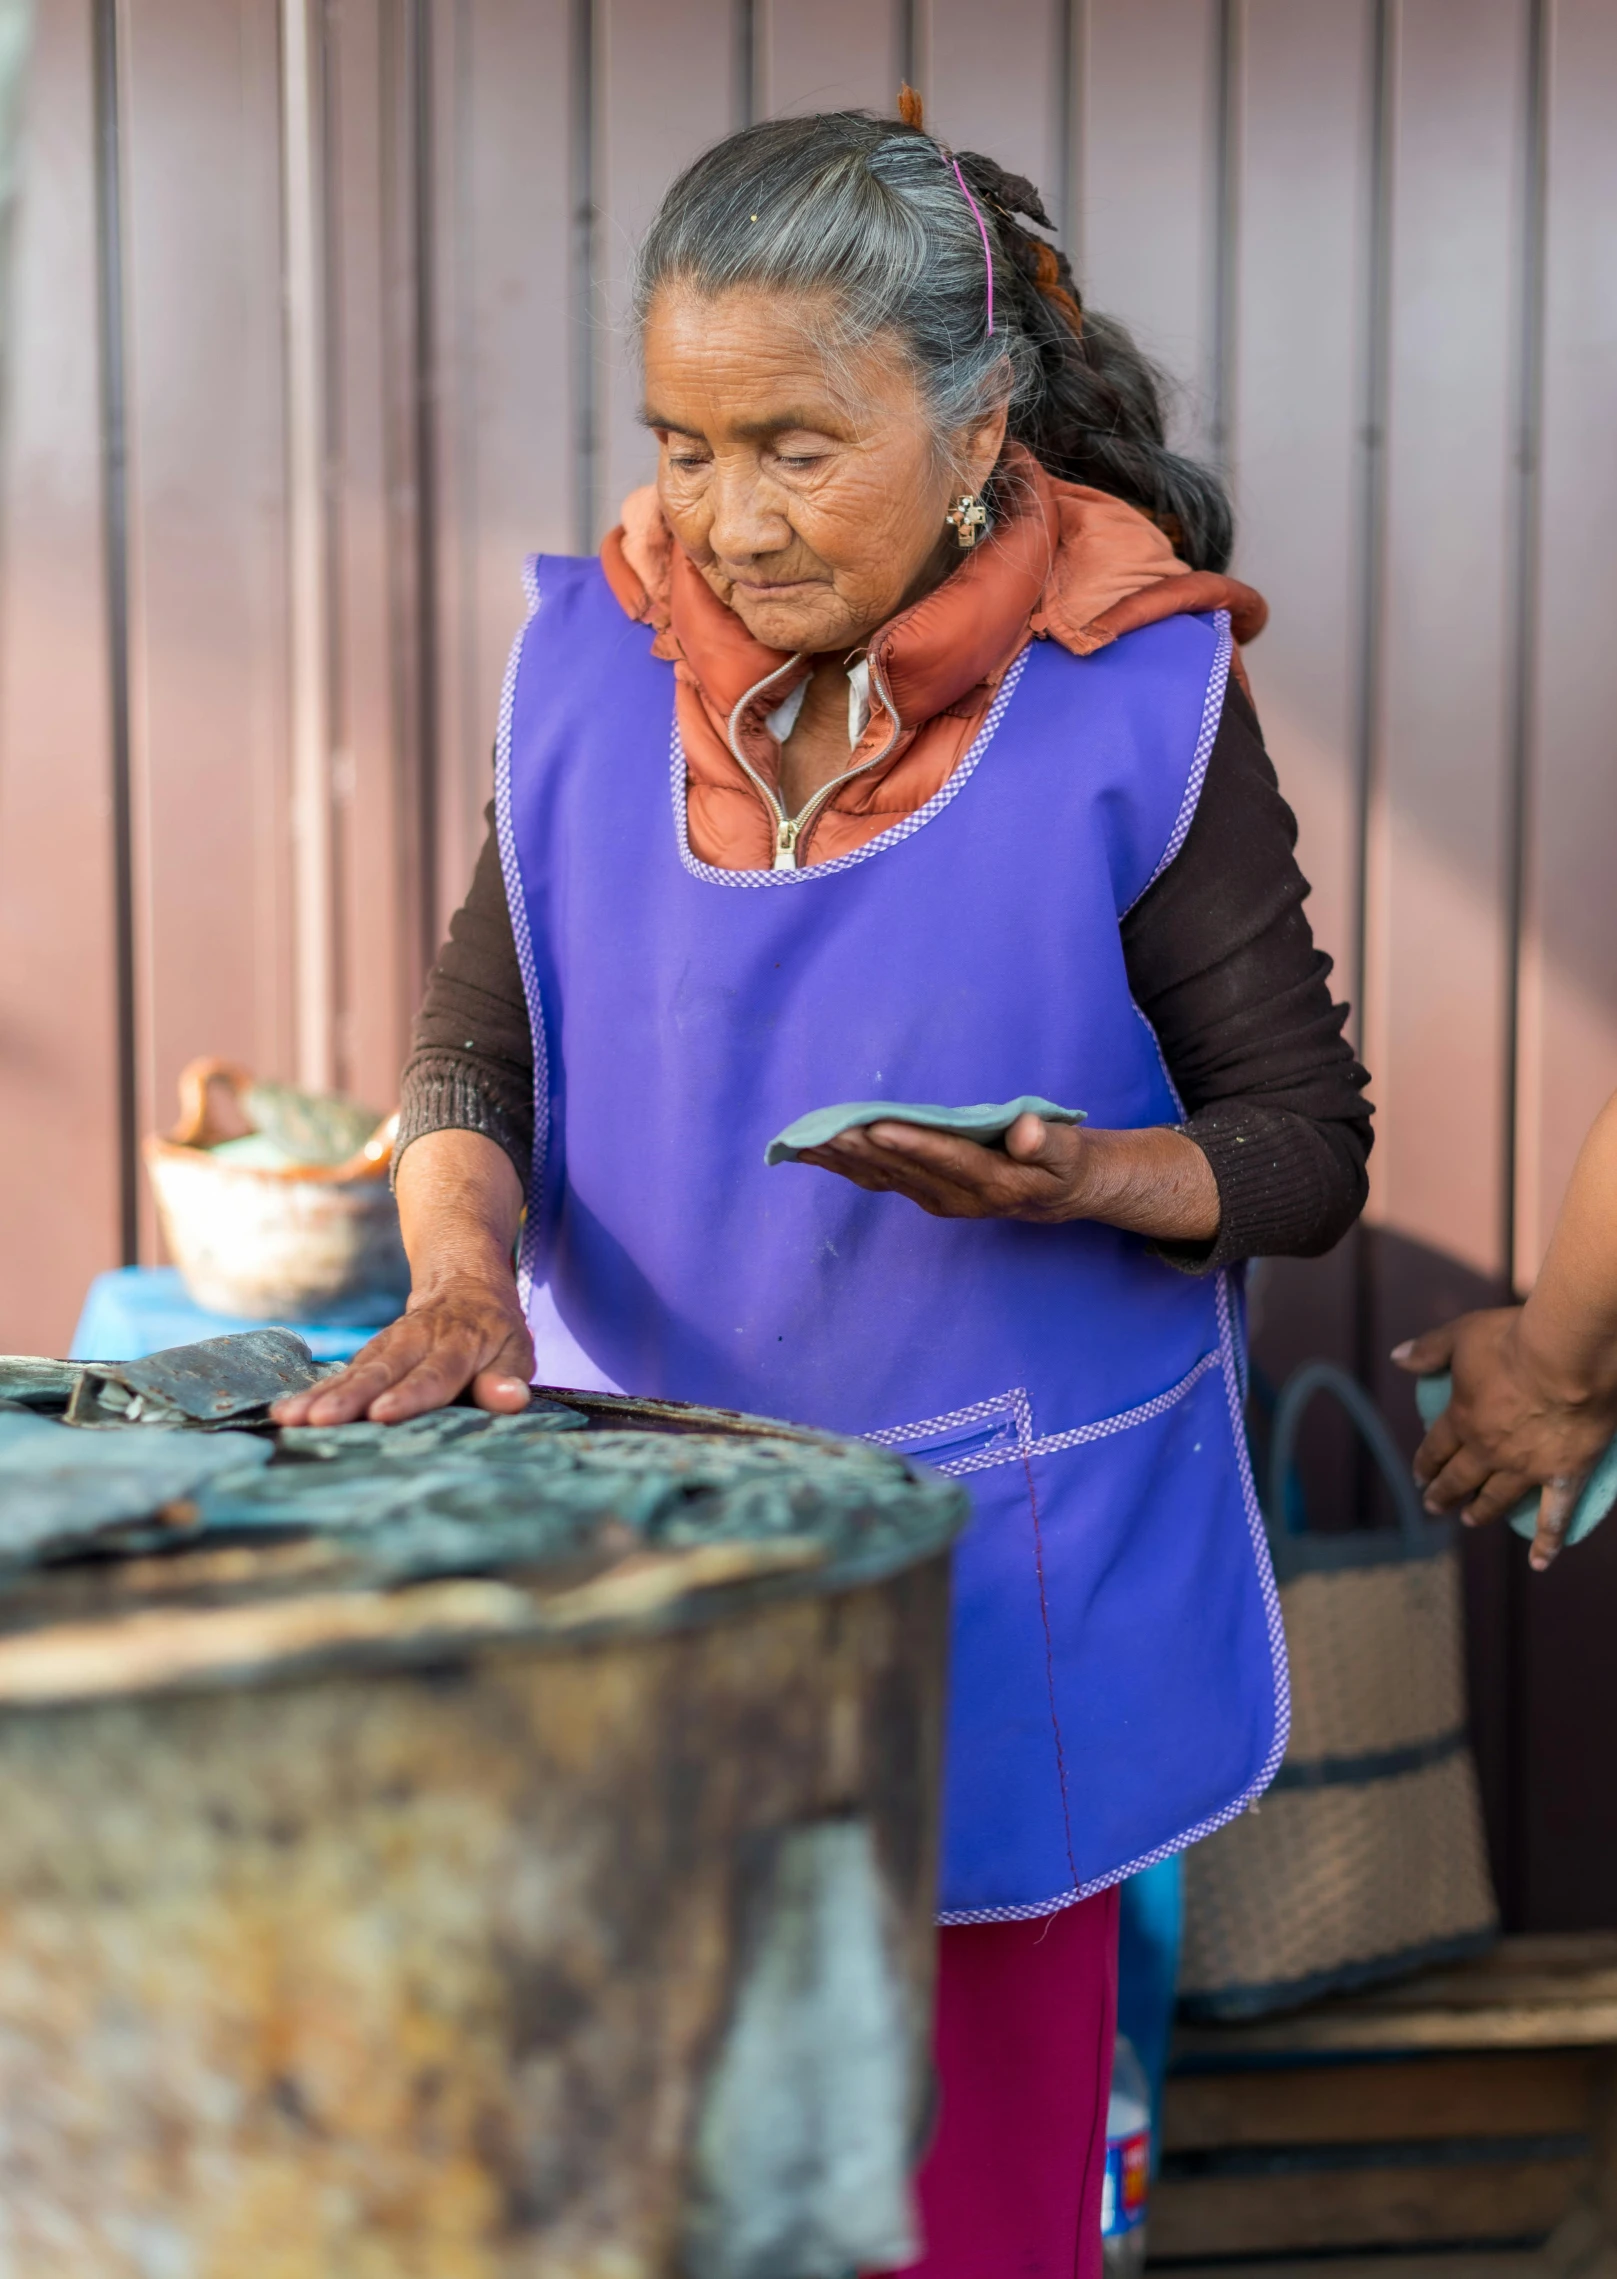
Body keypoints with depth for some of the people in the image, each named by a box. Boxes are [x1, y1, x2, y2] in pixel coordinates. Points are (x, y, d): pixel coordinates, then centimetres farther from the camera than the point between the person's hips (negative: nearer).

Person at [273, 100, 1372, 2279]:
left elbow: (1306, 1148, -4)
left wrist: (1078, 1177, -23)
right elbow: (477, 1041, 5)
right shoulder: (596, 658, 0)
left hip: (1001, 1570, -2)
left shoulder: (1131, 703, -9)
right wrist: (462, 1273, -15)